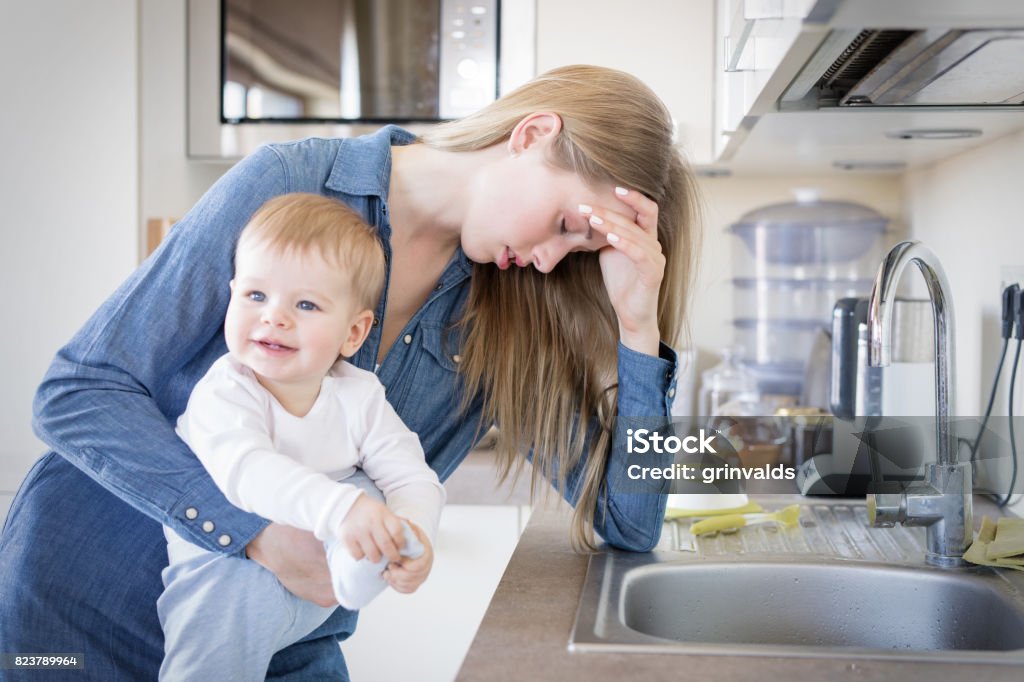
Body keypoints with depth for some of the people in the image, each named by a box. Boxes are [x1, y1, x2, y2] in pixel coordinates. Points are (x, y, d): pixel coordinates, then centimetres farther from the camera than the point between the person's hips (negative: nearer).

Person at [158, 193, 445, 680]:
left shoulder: (359, 396, -7)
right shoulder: (223, 393, -21)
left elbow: (413, 478, -11)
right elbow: (245, 469, -40)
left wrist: (413, 533, -35)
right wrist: (337, 508, -55)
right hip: (230, 566, -2)